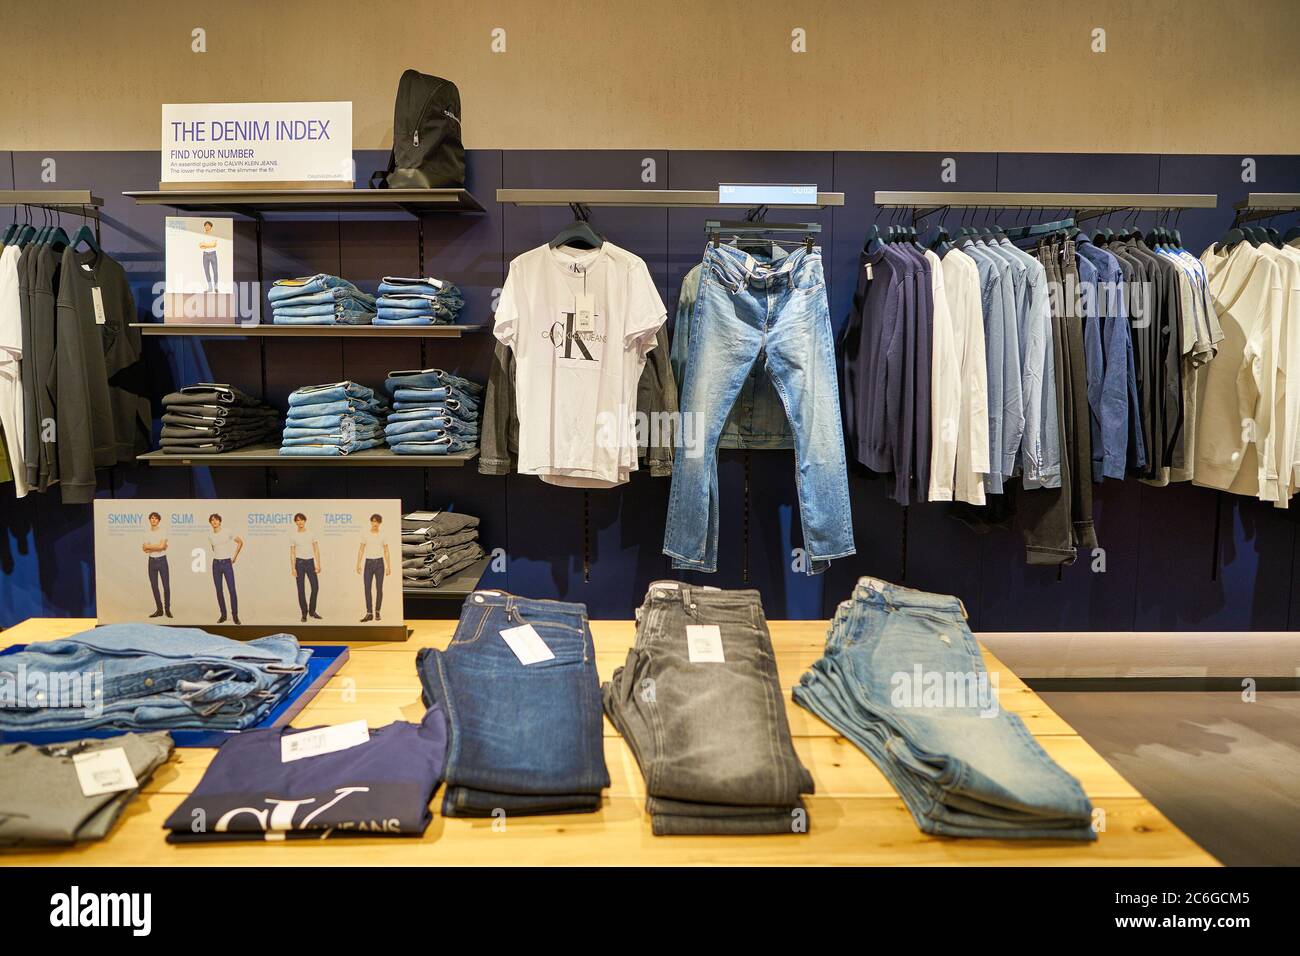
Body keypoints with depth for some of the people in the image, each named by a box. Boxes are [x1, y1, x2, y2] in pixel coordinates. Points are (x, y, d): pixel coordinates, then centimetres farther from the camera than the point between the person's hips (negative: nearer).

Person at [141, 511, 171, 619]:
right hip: (152, 561, 3)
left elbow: (161, 546, -15)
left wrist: (149, 547, -6)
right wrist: (157, 547, -13)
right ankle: (159, 609, 14)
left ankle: (167, 609, 6)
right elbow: (144, 550, -5)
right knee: (154, 586, 6)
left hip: (162, 560, -3)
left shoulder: (163, 533, -2)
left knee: (166, 586, -3)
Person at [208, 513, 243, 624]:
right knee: (219, 591, 5)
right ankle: (223, 615, 14)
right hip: (216, 564, 3)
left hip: (227, 563, -3)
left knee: (232, 590, -8)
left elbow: (240, 542, 5)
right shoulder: (210, 537, 5)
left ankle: (235, 615, -1)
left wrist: (234, 557, 3)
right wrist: (218, 557, 13)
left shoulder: (227, 533, -4)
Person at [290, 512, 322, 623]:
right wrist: (293, 568, -6)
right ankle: (304, 613, 9)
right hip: (299, 562, -2)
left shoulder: (311, 534, 6)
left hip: (310, 561, 2)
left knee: (315, 587, -2)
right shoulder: (293, 536, 2)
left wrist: (318, 564, -4)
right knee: (301, 589, 0)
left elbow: (316, 550, 4)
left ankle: (312, 611, 14)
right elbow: (292, 553, 1)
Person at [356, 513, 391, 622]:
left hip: (379, 563, 0)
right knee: (367, 588, -4)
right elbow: (361, 550, 4)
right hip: (368, 563, 0)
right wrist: (358, 564, -4)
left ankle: (377, 612, 14)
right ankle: (369, 613, -1)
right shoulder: (365, 535, 4)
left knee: (379, 588, 2)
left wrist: (389, 566, 1)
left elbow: (386, 552, 6)